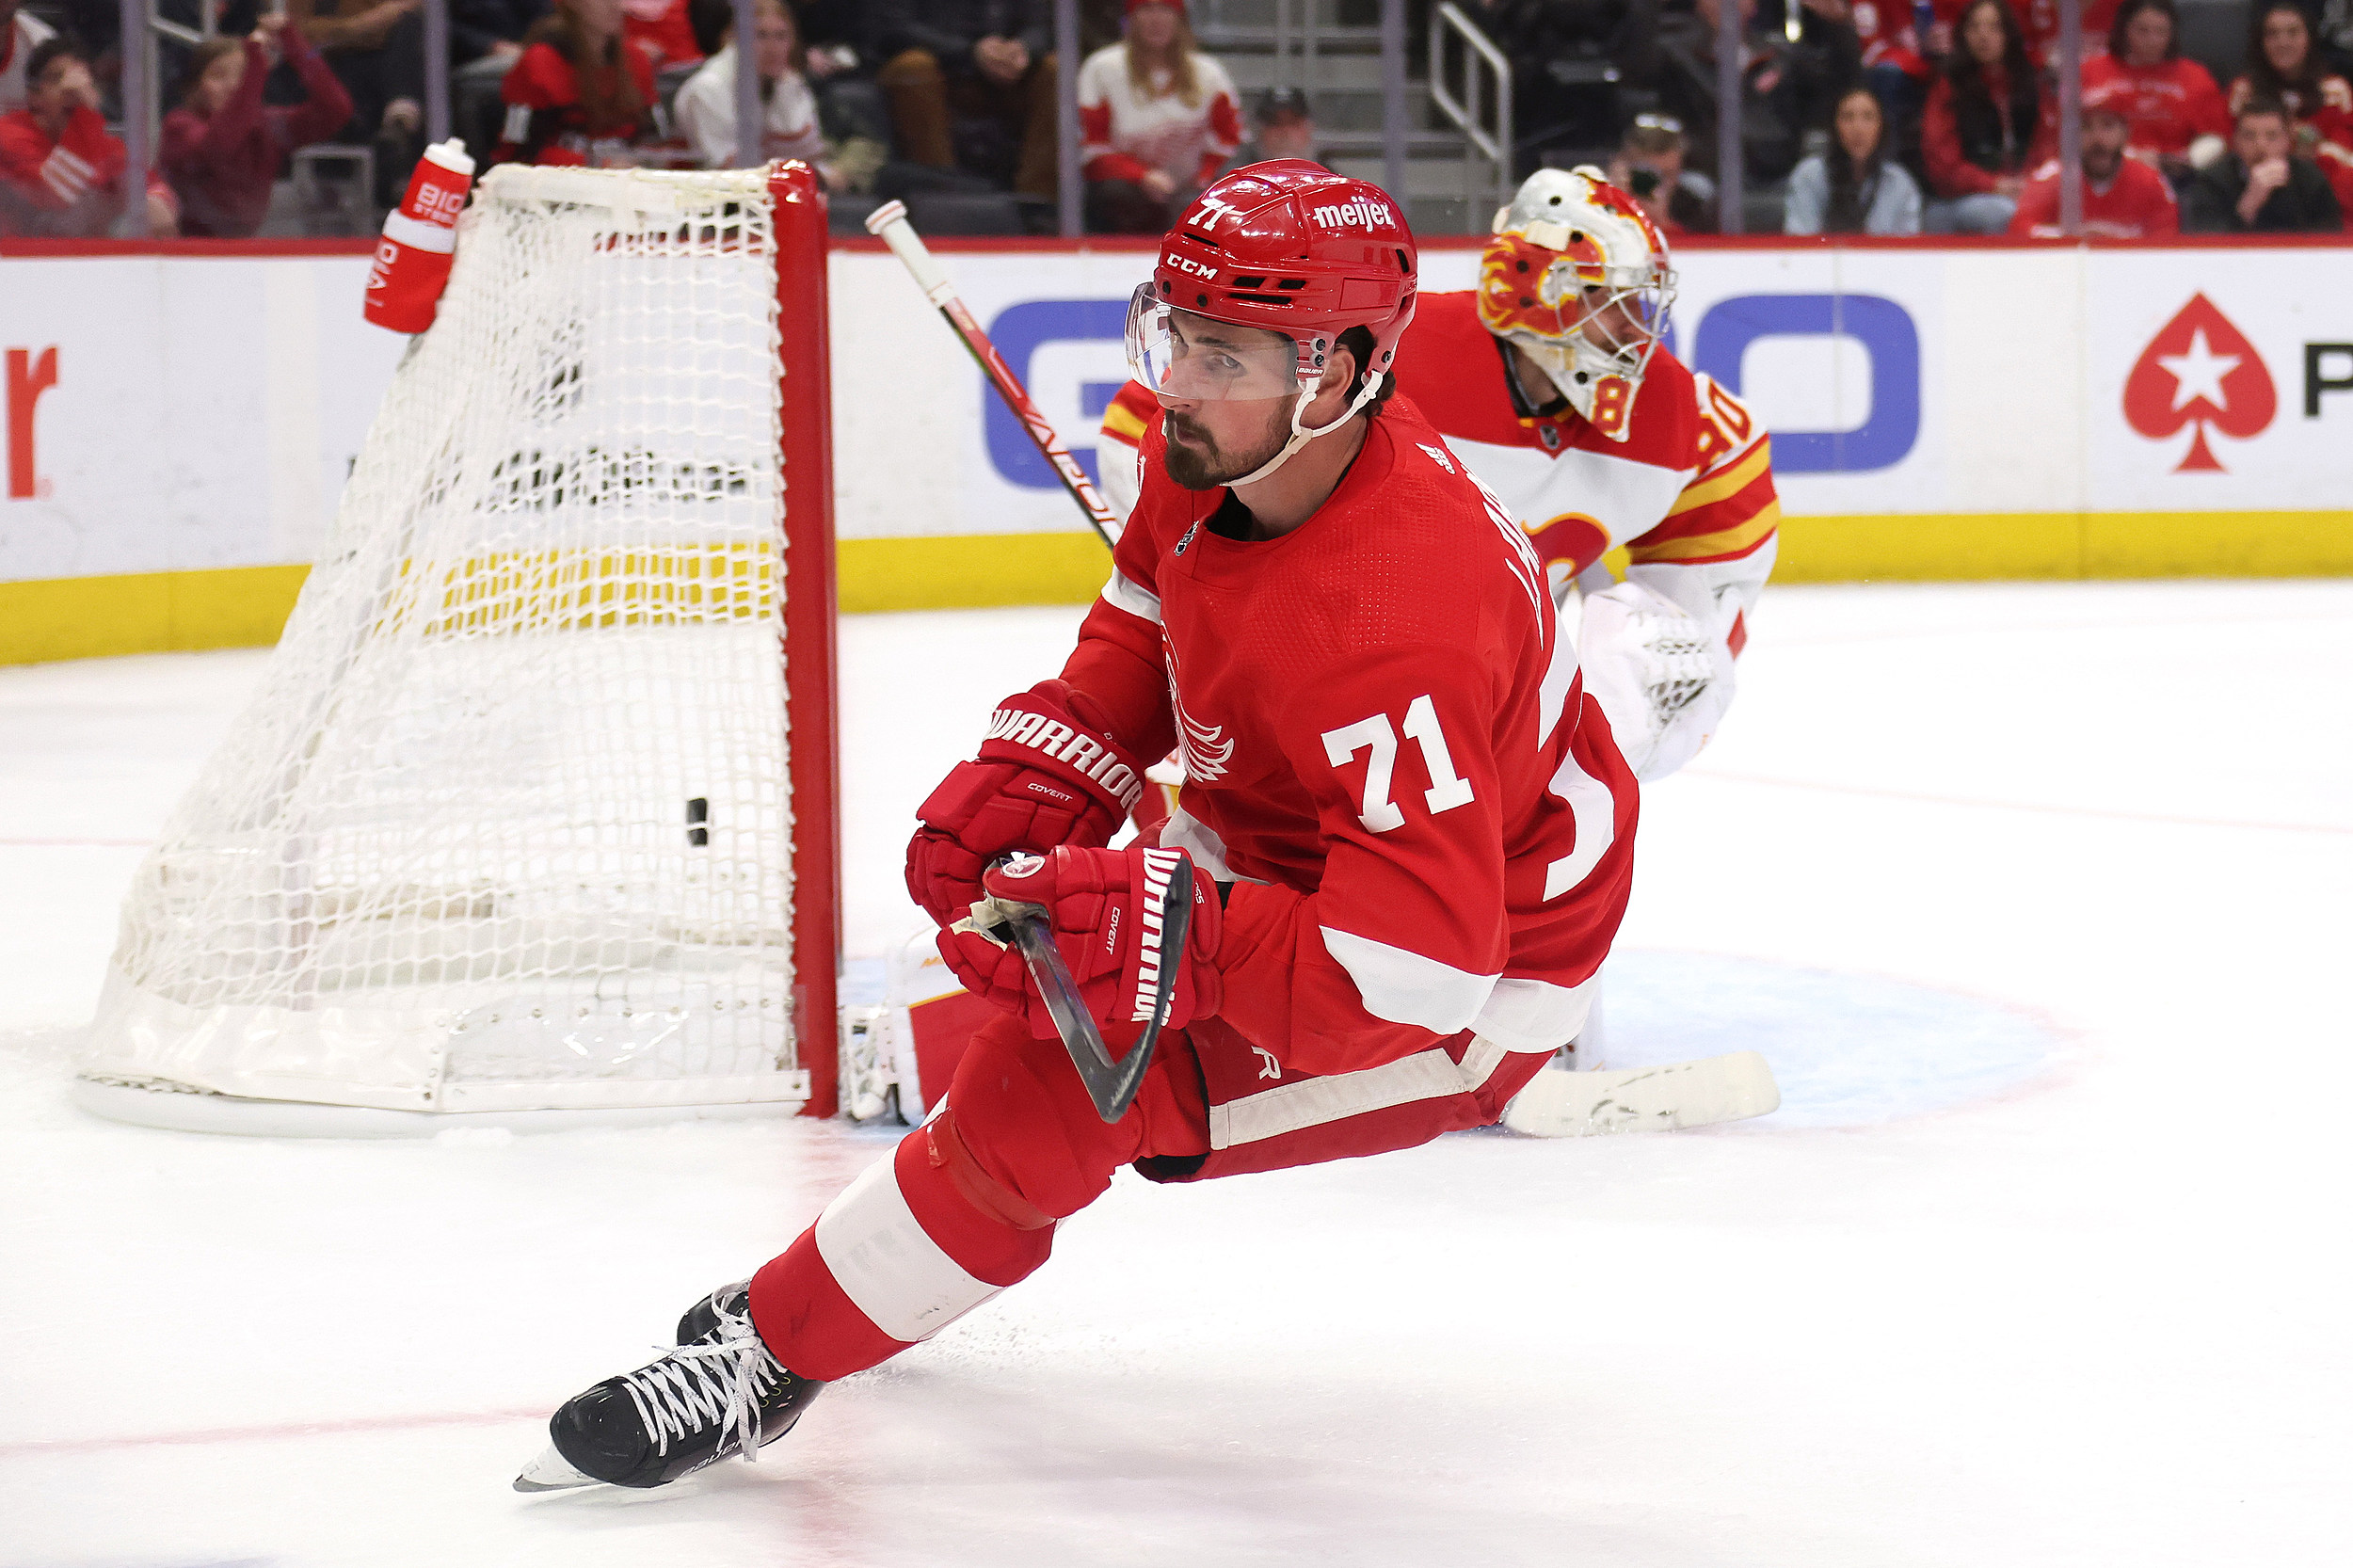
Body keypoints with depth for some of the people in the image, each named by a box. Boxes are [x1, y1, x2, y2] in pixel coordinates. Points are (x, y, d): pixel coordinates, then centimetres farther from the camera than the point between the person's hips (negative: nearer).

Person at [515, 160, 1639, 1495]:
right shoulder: (1220, 448, -12)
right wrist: (1040, 769, -6)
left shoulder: (1392, 631, -39)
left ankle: (779, 1352, -3)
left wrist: (1170, 934, -44)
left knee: (1049, 1084, -18)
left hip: (1472, 984, -9)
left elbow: (1417, 966, -42)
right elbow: (1148, 621, 9)